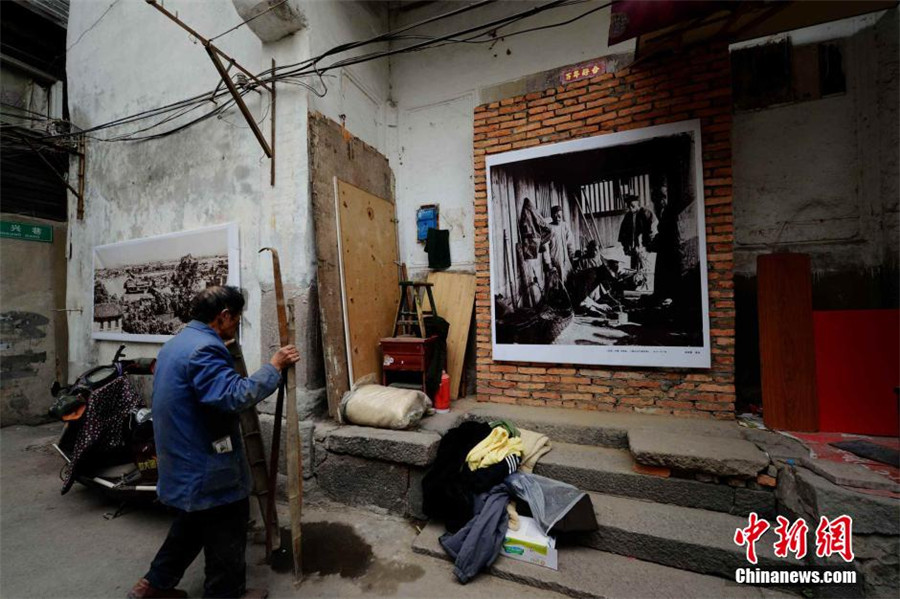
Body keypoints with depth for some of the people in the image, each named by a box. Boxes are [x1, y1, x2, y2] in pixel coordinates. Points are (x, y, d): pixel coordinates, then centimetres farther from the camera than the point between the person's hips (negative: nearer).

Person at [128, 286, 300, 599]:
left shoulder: (177, 342, 10)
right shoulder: (204, 348, -26)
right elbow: (234, 396, -36)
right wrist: (274, 367, -29)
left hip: (185, 459, 10)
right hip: (206, 464, -10)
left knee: (194, 521, 28)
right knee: (227, 531, 10)